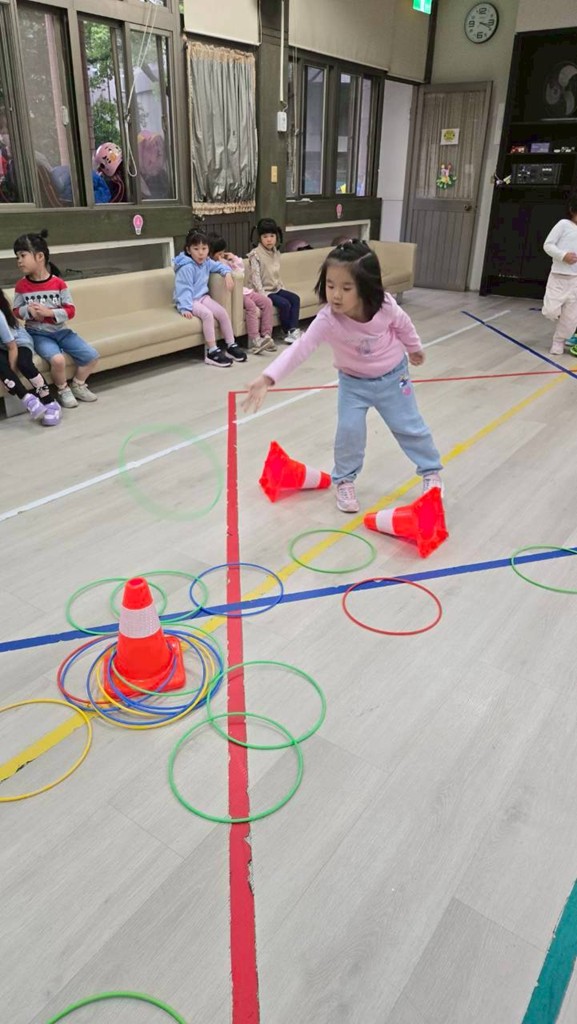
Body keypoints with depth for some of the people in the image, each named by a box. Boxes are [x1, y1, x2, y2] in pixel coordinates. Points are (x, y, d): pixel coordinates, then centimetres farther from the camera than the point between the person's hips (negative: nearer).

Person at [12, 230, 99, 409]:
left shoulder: (58, 283, -6)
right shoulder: (21, 285, -3)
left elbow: (71, 311, -5)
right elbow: (16, 311, 6)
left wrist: (49, 312, -20)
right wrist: (28, 310, -16)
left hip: (61, 330, 2)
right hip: (38, 333, -2)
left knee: (92, 356, -10)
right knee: (57, 359, -31)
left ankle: (77, 385, 16)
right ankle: (63, 390, -1)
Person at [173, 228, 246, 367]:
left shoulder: (207, 262, 3)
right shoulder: (186, 267, -20)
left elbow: (220, 266, 21)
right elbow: (184, 289, -25)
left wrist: (227, 274, 0)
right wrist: (185, 308, -36)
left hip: (203, 297, 8)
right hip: (190, 300, -8)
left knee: (223, 312, -9)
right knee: (208, 314, -31)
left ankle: (231, 346, 0)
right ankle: (212, 352, -30)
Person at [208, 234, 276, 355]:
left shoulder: (224, 261, 17)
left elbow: (241, 271, 24)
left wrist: (235, 259, 12)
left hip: (241, 290, 9)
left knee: (267, 302, -4)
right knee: (251, 305, -32)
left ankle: (266, 336, -9)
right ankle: (255, 340, -34)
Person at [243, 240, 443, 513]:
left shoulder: (385, 307, -29)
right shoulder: (327, 320, -34)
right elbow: (299, 349, -43)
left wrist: (414, 349, 13)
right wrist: (268, 378, -56)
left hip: (392, 377, 1)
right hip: (353, 382, 0)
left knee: (410, 428, 9)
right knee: (349, 431, -11)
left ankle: (431, 472, 32)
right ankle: (344, 481, 15)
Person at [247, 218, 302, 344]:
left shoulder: (276, 253, 10)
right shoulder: (255, 254, -12)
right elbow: (256, 277, -18)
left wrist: (282, 288, 9)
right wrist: (263, 295, -24)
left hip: (275, 288, 7)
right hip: (263, 291, -7)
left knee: (295, 298, -11)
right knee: (284, 303, -23)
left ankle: (293, 329, -17)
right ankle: (288, 333, -8)